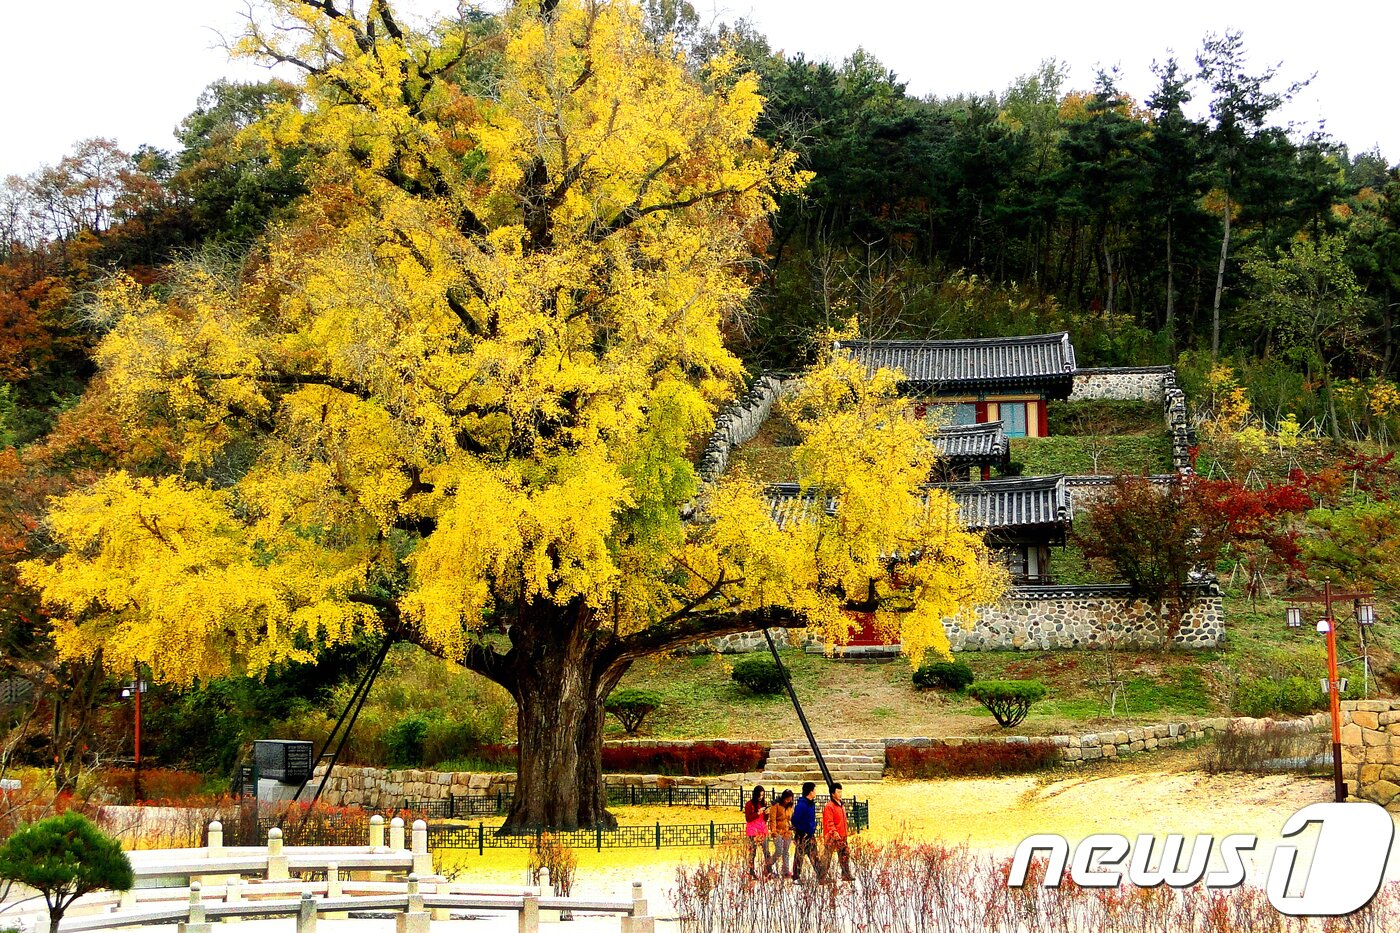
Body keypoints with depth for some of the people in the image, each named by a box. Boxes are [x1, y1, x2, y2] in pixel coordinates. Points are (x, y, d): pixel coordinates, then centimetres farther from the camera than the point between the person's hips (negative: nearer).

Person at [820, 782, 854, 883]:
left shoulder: (841, 806, 18)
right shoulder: (829, 806, -10)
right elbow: (829, 822, -17)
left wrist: (845, 834, 21)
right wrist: (834, 832, -27)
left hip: (842, 837, 8)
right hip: (831, 837, -8)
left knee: (845, 855, 9)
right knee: (827, 856, -7)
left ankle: (846, 875, 17)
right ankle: (821, 877, -4)